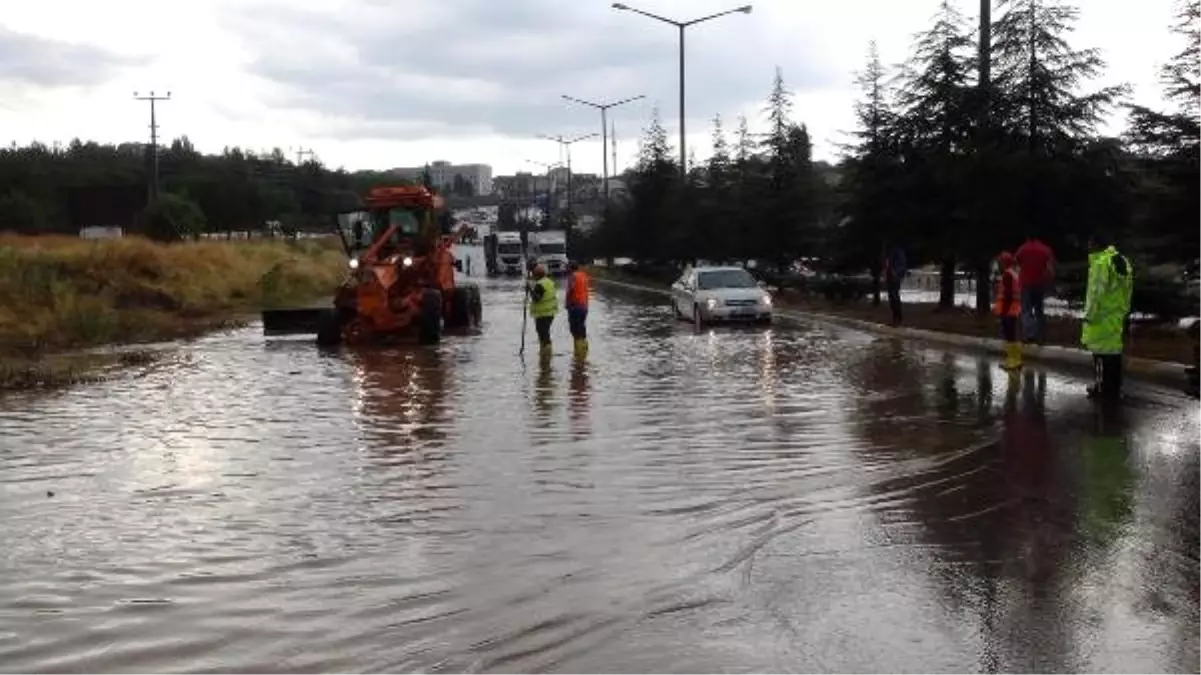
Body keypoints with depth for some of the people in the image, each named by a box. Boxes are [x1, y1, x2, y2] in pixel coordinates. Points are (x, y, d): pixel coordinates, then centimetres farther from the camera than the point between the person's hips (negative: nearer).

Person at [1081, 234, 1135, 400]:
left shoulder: (1101, 262, -17)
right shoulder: (1122, 261, 12)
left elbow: (1097, 291, -20)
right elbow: (1127, 289, 16)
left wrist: (1090, 315, -14)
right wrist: (1124, 310, 21)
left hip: (1102, 316, -9)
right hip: (1117, 314, 9)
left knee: (1101, 351, -2)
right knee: (1113, 349, 14)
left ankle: (1105, 388, 2)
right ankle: (1114, 387, 19)